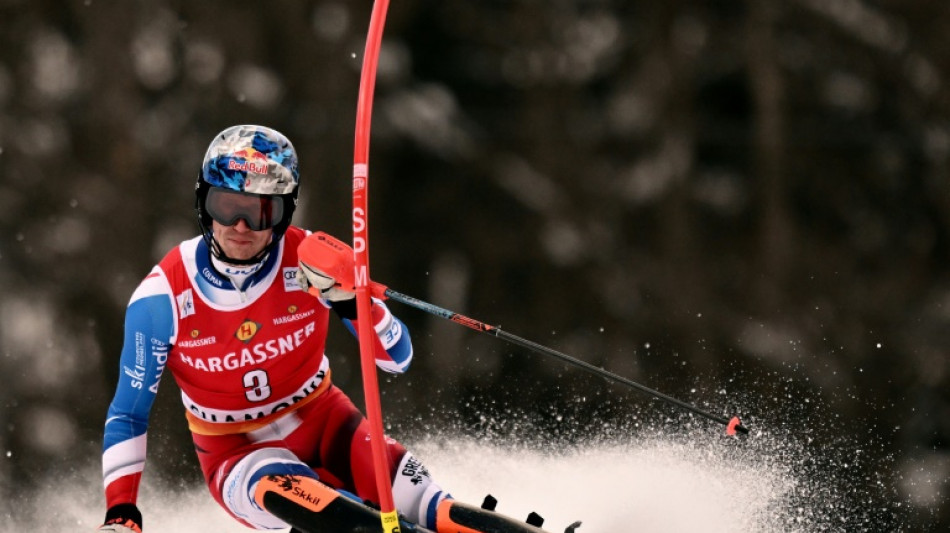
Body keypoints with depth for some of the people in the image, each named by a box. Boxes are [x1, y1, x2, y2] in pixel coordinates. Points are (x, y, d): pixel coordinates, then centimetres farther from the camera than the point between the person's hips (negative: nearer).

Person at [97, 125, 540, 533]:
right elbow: (128, 413, -4)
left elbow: (398, 359, -11)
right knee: (283, 486, -37)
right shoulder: (162, 299, -16)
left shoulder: (310, 263, -14)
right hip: (237, 454, -1)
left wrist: (353, 299, -31)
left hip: (322, 423, 1)